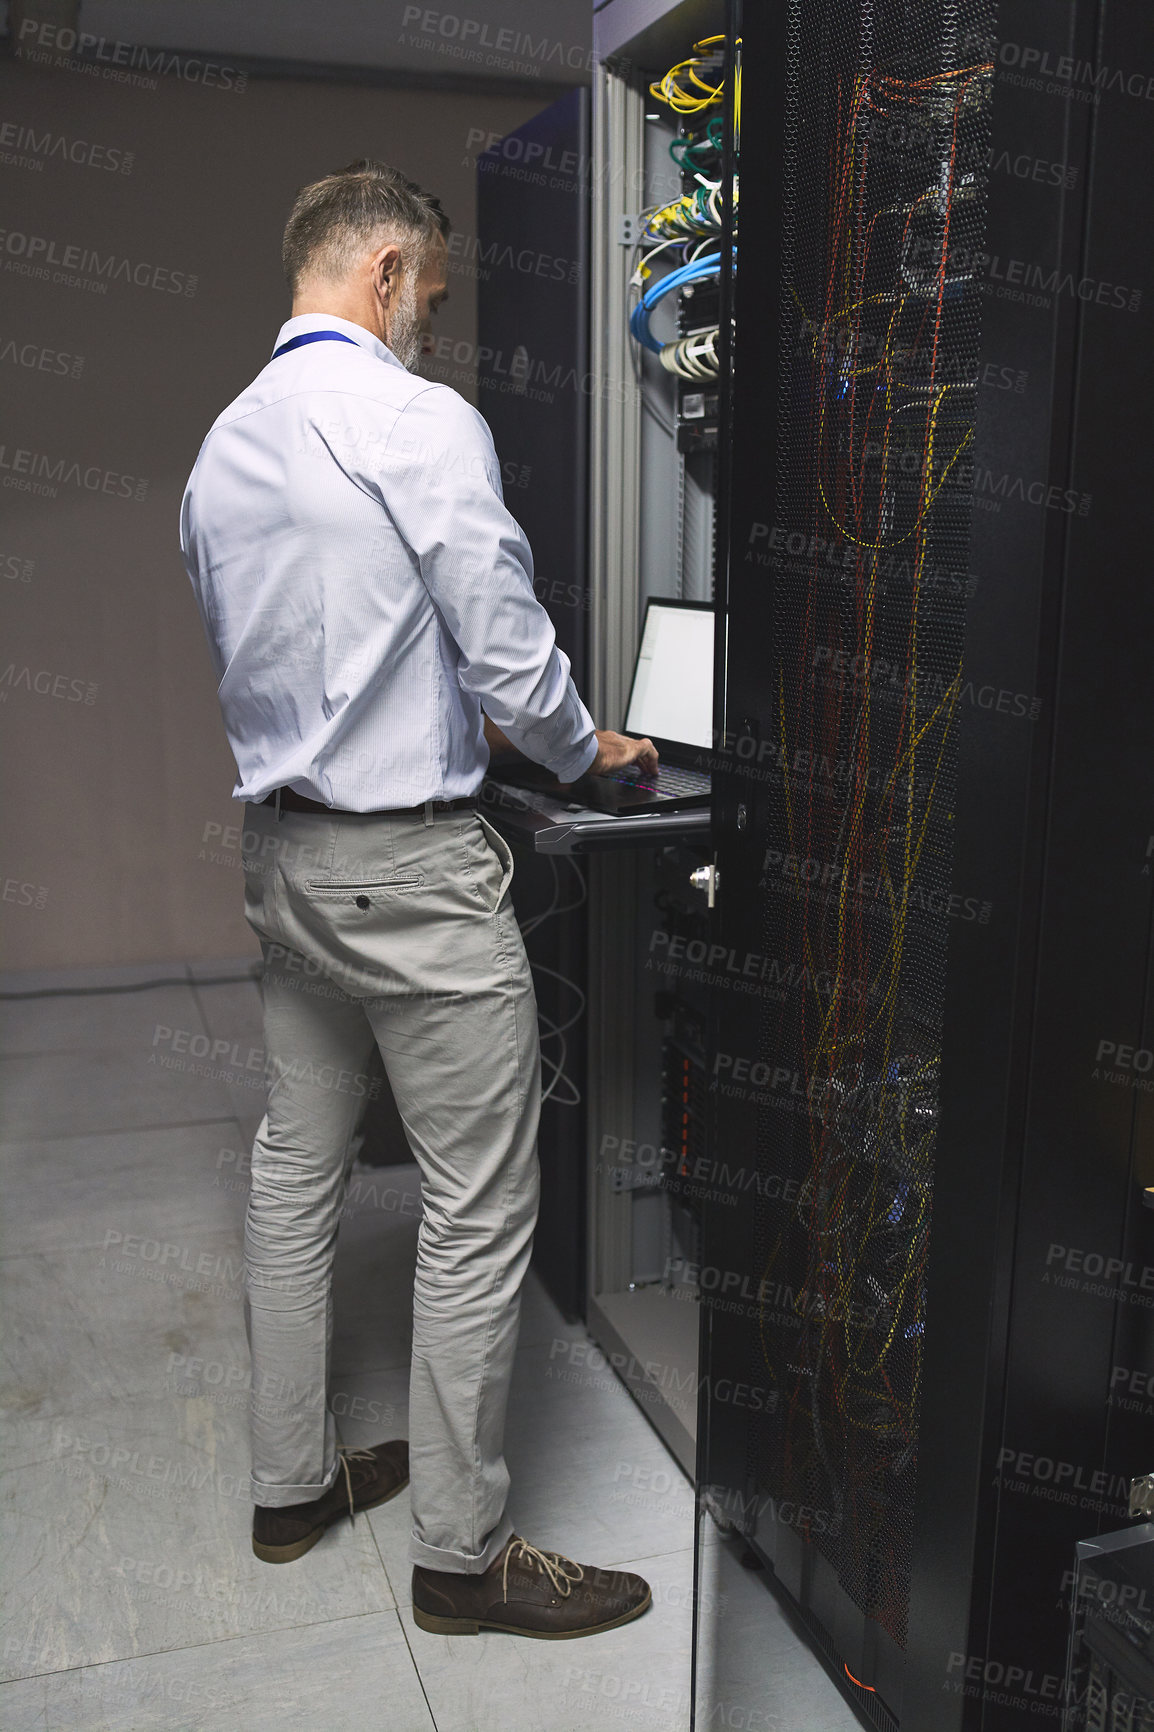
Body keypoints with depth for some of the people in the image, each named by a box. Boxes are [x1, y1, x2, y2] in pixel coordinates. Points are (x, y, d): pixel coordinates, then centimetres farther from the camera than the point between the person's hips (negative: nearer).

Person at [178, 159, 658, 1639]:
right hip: (412, 862, -9)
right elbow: (510, 647, -16)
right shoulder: (419, 420, -13)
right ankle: (462, 1554, 16)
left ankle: (291, 1483, 33)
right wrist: (582, 752, 5)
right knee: (479, 1207, 2)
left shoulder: (221, 449, 12)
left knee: (295, 1165, 17)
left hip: (278, 848, 9)